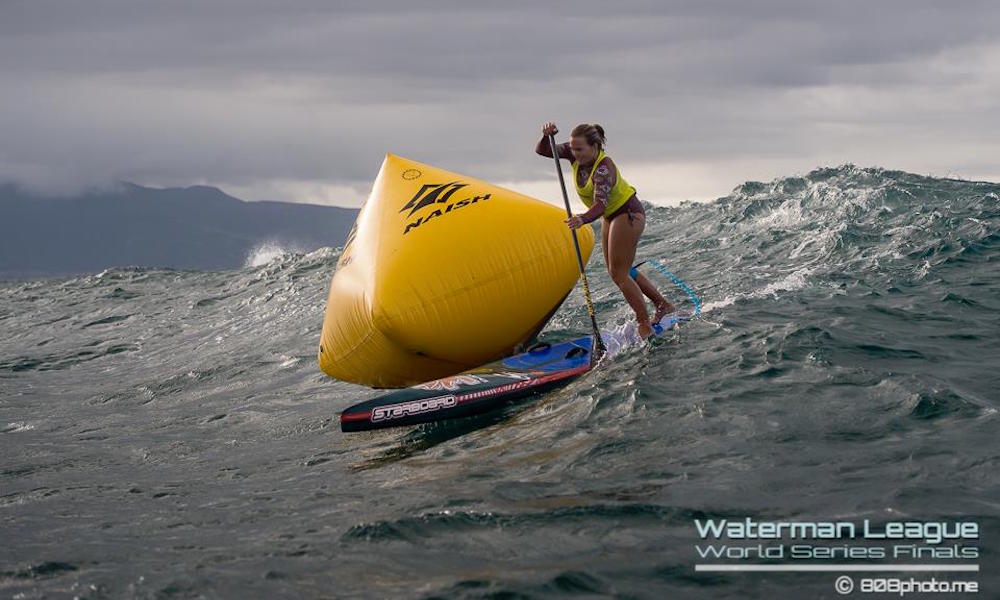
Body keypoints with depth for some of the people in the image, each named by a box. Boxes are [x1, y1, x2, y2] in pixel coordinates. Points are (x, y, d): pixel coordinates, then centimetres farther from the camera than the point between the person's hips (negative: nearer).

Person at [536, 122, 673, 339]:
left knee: (619, 274, -10)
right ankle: (662, 304, 29)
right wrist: (546, 136, -33)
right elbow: (542, 151, -11)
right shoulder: (576, 155, -11)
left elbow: (601, 203, -45)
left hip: (628, 214, -9)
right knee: (619, 271, 17)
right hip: (612, 216, 9)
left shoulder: (603, 168, -33)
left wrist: (583, 219, -63)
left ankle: (645, 326, -3)